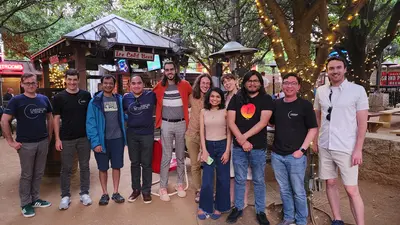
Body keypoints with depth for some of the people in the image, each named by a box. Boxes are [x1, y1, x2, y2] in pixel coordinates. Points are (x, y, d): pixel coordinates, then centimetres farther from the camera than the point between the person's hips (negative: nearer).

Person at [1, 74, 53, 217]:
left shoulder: (44, 99, 4)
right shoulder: (16, 100, -7)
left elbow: (50, 118, 14)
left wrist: (49, 136, 9)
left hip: (43, 142, 4)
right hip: (26, 144, -4)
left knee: (39, 173, 14)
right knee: (26, 175, 7)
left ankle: (35, 199, 30)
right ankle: (25, 204, 21)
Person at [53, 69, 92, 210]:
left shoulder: (86, 95, 2)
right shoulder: (59, 97, -2)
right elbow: (56, 118, -1)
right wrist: (57, 139, -5)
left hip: (84, 137, 2)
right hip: (66, 139, -1)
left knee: (84, 167, 11)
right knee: (66, 168, 8)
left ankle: (84, 193, 24)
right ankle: (65, 196, 22)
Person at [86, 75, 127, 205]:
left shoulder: (119, 100, 4)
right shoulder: (95, 101, -5)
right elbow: (91, 123, -8)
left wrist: (124, 137, -1)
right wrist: (95, 142, -15)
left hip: (117, 139, 2)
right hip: (102, 140, -2)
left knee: (117, 166, 9)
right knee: (103, 168, 10)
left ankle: (116, 193, 23)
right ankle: (105, 194, 24)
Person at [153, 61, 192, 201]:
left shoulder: (184, 85, -1)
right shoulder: (160, 86, 1)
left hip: (181, 124, 1)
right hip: (166, 124, -1)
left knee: (181, 156, 11)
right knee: (166, 157, 1)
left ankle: (180, 184, 25)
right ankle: (163, 187, 11)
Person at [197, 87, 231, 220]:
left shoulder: (225, 112, -1)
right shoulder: (203, 112, 4)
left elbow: (229, 132, -2)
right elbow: (202, 132, 1)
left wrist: (227, 151, -8)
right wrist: (204, 150, -7)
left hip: (222, 145, -1)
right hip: (208, 146, 1)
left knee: (222, 179, 7)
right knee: (207, 179, 2)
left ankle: (219, 207, 23)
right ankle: (204, 207, 18)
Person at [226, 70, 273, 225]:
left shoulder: (266, 99, 0)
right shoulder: (236, 99, 4)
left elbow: (263, 122, -11)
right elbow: (230, 121, -2)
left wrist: (245, 136, -16)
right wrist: (242, 141, -11)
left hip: (258, 147, -1)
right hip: (238, 147, 2)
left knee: (259, 181, 12)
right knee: (239, 180, 13)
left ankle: (260, 211, 27)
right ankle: (238, 208, 30)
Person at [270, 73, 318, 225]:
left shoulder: (305, 105, -6)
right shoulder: (276, 104, 6)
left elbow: (313, 129, -6)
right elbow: (270, 123, 19)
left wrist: (302, 150, -11)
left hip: (295, 155, -4)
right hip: (277, 154, 4)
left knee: (298, 191, 8)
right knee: (284, 190, 17)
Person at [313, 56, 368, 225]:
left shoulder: (358, 90, -6)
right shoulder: (320, 91, 5)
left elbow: (362, 122, -7)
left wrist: (358, 149, -11)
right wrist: (315, 139, 10)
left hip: (347, 148, -4)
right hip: (324, 147, 4)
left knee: (352, 190, 0)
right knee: (330, 183, 14)